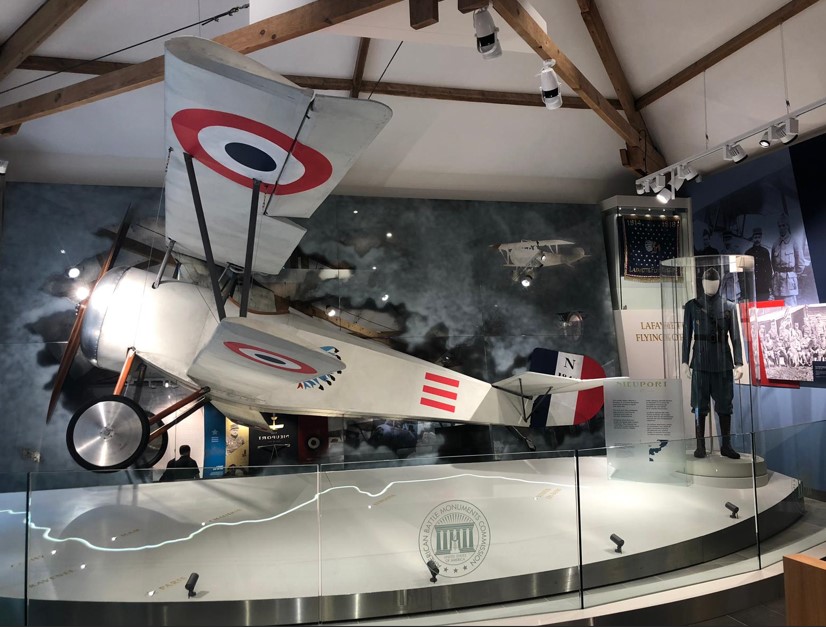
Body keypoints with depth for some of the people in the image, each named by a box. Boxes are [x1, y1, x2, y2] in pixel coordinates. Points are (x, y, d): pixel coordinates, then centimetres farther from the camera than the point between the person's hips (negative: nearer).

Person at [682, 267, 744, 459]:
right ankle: (700, 446, 7)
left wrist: (739, 363, -3)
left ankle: (726, 445, 15)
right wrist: (685, 362, -2)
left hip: (723, 362, 1)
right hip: (701, 362, -1)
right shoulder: (692, 306, 3)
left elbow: (735, 336, 4)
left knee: (725, 404, 5)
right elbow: (687, 336, 3)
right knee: (700, 405, 0)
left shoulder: (729, 306, 6)